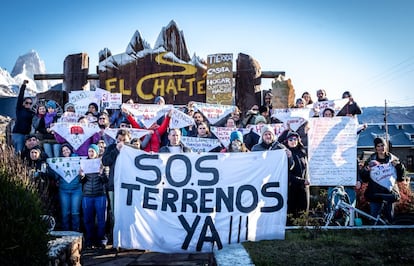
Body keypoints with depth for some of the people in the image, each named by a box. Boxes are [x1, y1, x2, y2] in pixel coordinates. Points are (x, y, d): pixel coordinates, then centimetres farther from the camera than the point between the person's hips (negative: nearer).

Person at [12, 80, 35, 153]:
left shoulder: (33, 113, 12)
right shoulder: (19, 109, 5)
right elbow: (20, 97, -4)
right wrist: (23, 85, -10)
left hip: (27, 134, 3)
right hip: (17, 133, -3)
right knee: (18, 152, -9)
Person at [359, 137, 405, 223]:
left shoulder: (393, 159, 4)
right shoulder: (371, 161, 1)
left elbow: (400, 178, 5)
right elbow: (365, 179, 1)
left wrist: (399, 166, -9)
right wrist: (365, 170, -19)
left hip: (389, 194, 1)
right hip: (375, 195, -1)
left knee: (390, 219, 12)